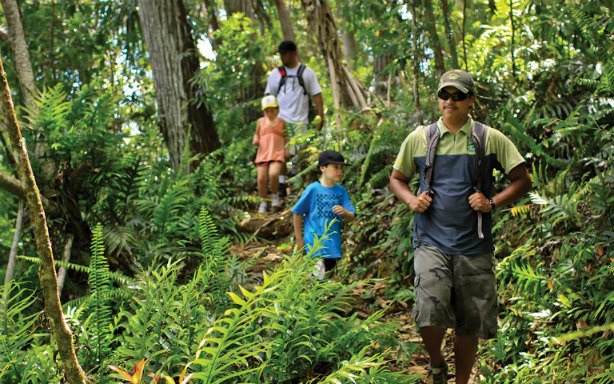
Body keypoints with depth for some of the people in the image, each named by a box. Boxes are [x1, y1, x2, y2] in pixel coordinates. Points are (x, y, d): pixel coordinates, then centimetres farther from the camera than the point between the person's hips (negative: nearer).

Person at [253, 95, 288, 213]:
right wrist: (255, 140, 1)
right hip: (263, 153, 2)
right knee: (261, 178, -6)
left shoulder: (281, 122, 9)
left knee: (273, 174, -26)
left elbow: (285, 138, 18)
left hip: (277, 153, -2)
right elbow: (257, 134, 23)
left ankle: (275, 195, 0)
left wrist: (286, 149, 3)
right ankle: (263, 202, 12)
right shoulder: (260, 122, 10)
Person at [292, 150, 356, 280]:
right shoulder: (313, 189, -8)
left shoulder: (341, 191, 3)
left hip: (333, 243, 5)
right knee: (318, 273, -15)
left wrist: (344, 213, -21)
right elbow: (297, 213, -1)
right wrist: (299, 239, 2)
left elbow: (351, 216, 3)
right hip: (315, 242, -5)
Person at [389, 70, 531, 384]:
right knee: (430, 314, -19)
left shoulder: (491, 139, 3)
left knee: (469, 326, 8)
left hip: (474, 246, 1)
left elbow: (522, 180, 5)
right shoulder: (419, 138, 6)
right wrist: (411, 200, -3)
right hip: (431, 242, -1)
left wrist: (492, 202, -11)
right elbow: (396, 178, 17)